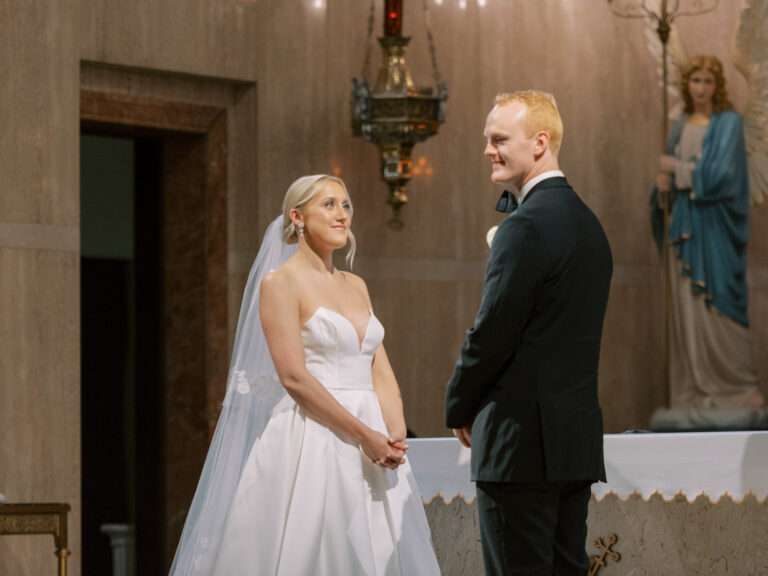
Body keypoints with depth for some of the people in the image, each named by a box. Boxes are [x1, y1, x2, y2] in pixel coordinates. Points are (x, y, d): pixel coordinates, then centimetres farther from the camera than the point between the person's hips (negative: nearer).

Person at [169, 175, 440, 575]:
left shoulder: (356, 286, 16)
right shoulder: (281, 282, -5)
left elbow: (381, 372, 11)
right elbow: (294, 377, -14)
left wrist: (396, 434, -7)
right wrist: (363, 434, -16)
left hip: (372, 450, 7)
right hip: (311, 444, -7)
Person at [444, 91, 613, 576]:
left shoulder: (526, 226, -14)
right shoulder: (587, 222, 15)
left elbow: (492, 332, -16)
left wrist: (459, 409, 0)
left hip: (522, 442, -9)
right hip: (578, 435, 9)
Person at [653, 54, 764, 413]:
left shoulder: (728, 123, -4)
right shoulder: (680, 126, 14)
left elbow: (720, 173, -13)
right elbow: (668, 172, 18)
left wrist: (678, 167, -6)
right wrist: (664, 181, -5)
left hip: (715, 225, -5)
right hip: (684, 221, 6)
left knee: (716, 302, -7)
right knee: (686, 305, 2)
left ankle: (736, 387, 1)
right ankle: (693, 390, 6)